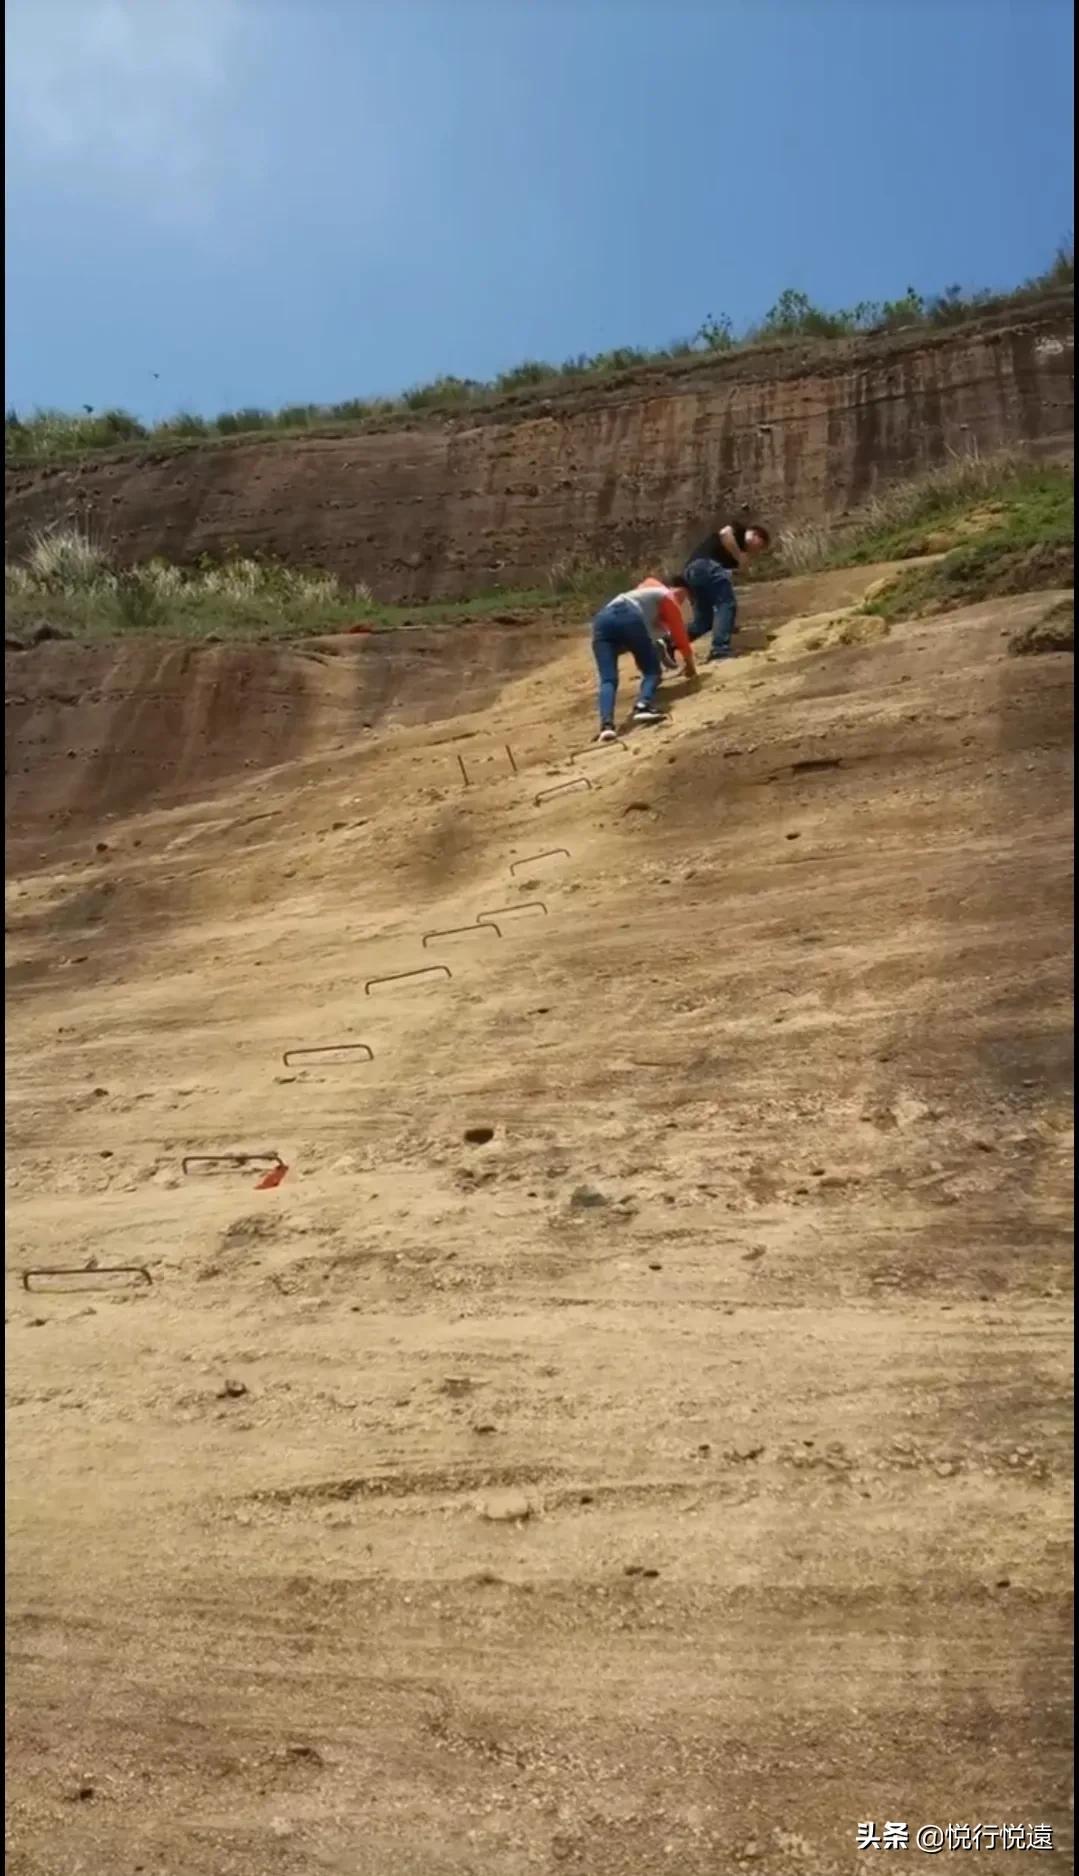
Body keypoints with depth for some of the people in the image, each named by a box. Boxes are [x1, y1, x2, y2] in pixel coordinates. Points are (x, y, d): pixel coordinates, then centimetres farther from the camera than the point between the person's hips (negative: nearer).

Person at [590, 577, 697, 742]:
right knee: (652, 670, 7)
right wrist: (689, 663, 37)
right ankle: (643, 706, -22)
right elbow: (679, 632, 25)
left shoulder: (636, 595, 46)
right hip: (629, 618, -5)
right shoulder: (665, 595, 28)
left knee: (608, 680, -6)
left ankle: (606, 724, -31)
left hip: (602, 620, 5)